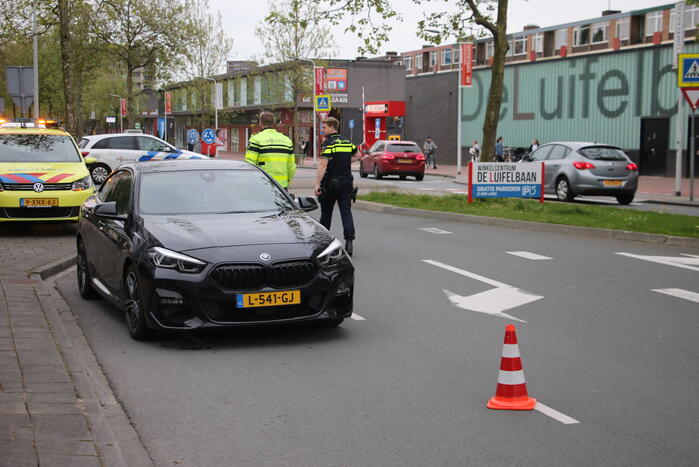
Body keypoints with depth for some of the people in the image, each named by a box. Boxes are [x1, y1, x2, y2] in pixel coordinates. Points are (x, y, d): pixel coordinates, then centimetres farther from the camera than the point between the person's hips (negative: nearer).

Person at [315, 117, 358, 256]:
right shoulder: (347, 142, 10)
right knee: (346, 211, -1)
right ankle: (349, 242, -14)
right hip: (346, 182, 5)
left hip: (330, 183, -5)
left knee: (326, 213, 10)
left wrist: (317, 184, -23)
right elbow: (358, 155, 26)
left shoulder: (328, 143, -12)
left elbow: (323, 165, -20)